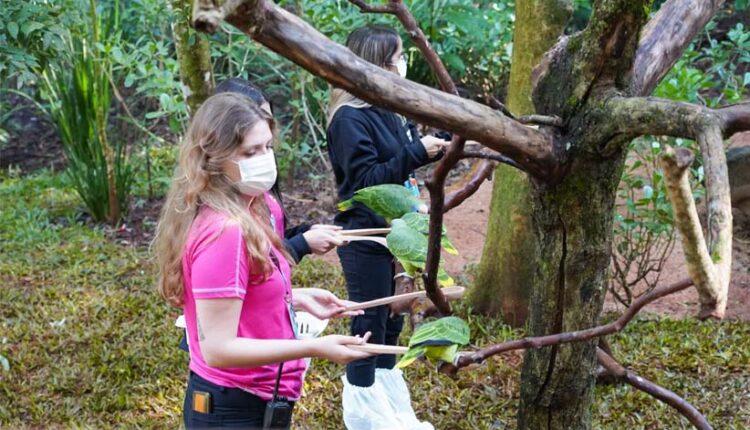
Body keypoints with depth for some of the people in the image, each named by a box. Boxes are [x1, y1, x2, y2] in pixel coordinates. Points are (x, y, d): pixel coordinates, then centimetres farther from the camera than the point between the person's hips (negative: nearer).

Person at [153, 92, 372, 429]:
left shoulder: (250, 212, 4)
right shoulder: (224, 231, -24)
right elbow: (218, 349, -26)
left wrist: (298, 299, 6)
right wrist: (314, 348, -29)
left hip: (256, 399, 9)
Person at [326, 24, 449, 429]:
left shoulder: (393, 111, 8)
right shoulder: (350, 118, -18)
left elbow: (403, 162, 14)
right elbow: (367, 179, -23)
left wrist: (440, 145, -1)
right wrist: (417, 153, -28)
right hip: (365, 238, -9)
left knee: (390, 321, 17)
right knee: (368, 325, 1)